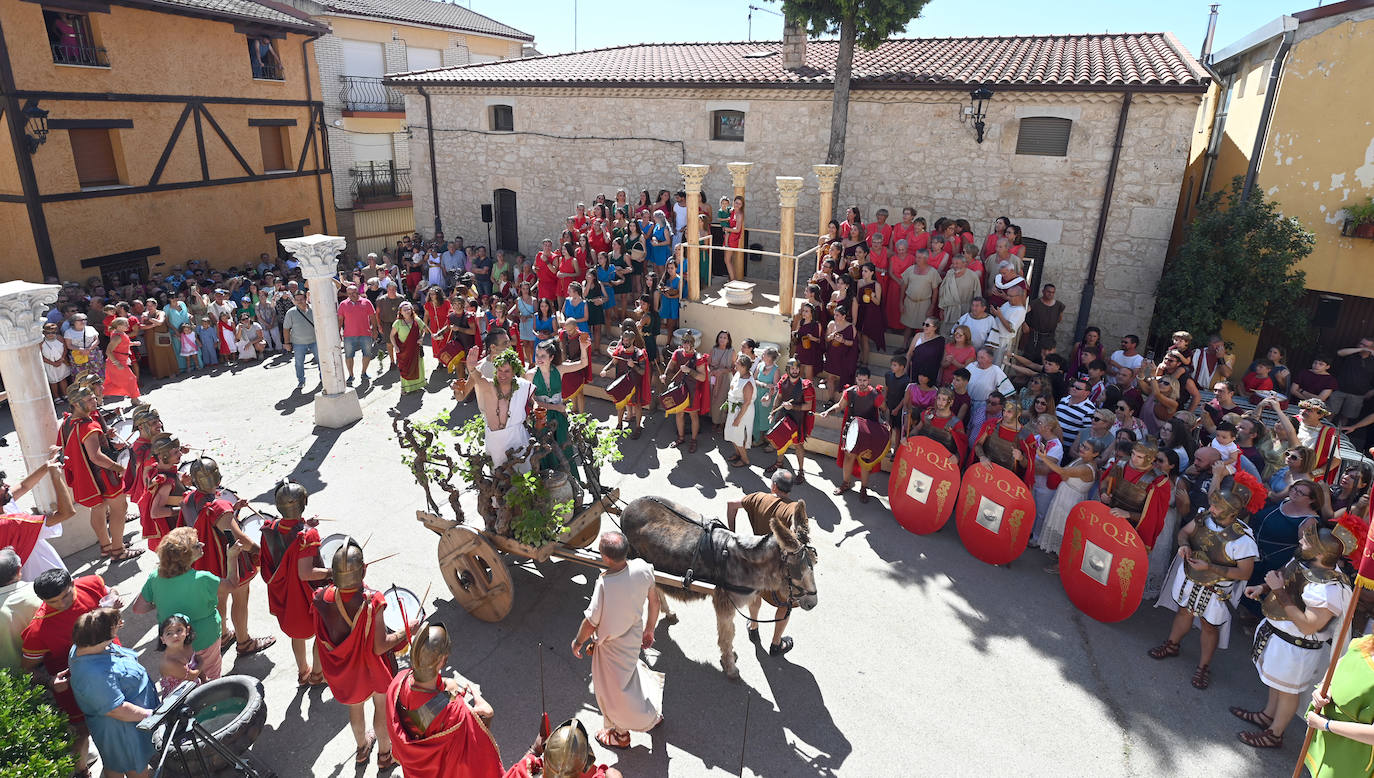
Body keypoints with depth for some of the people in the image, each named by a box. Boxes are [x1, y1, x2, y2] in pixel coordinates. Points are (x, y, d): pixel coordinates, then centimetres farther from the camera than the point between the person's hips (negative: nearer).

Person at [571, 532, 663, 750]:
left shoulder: (605, 584, -37)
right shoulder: (642, 568, -20)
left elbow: (591, 622, -23)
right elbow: (654, 602, -4)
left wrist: (578, 641, -3)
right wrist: (649, 629, 13)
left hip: (612, 645, -6)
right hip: (635, 635, 6)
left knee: (613, 690, 19)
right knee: (630, 671, 33)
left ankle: (620, 734, 43)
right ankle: (650, 715, 51)